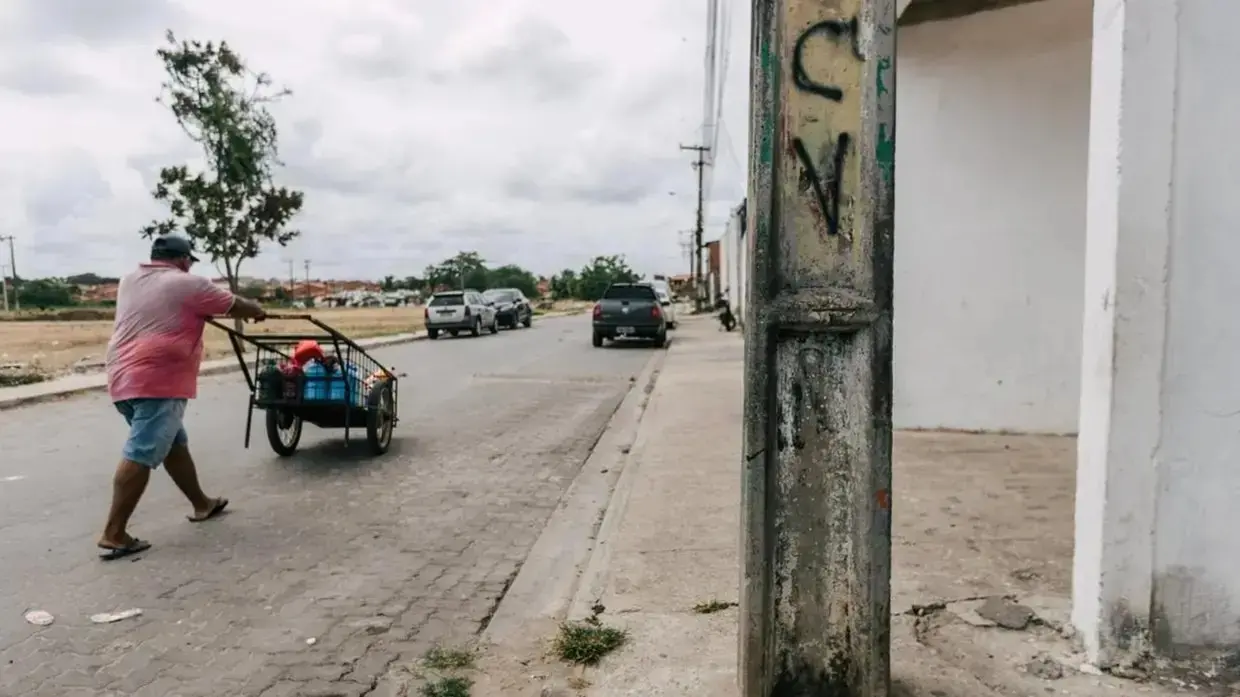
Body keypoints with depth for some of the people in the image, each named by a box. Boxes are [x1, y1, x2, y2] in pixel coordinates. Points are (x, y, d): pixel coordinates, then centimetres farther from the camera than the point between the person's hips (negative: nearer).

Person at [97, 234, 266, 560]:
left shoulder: (129, 282, 16)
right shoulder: (187, 284, -4)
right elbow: (238, 307, 4)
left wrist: (201, 309, 39)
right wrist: (258, 311, 25)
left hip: (126, 380, 9)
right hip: (158, 382, -9)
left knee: (175, 444, 20)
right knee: (140, 456, -9)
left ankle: (201, 504, 32)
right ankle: (113, 536, -10)